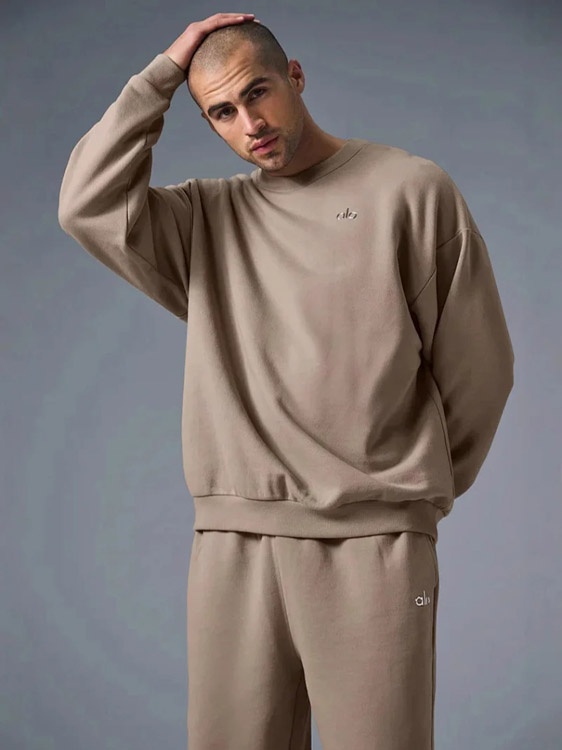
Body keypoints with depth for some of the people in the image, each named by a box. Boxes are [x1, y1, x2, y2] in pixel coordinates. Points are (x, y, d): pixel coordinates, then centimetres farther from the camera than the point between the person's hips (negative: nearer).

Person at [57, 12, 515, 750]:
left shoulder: (412, 189, 4)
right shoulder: (206, 217, 14)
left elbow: (476, 363, 6)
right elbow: (88, 207, -2)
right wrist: (159, 75, 4)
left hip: (373, 543, -3)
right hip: (232, 543, 3)